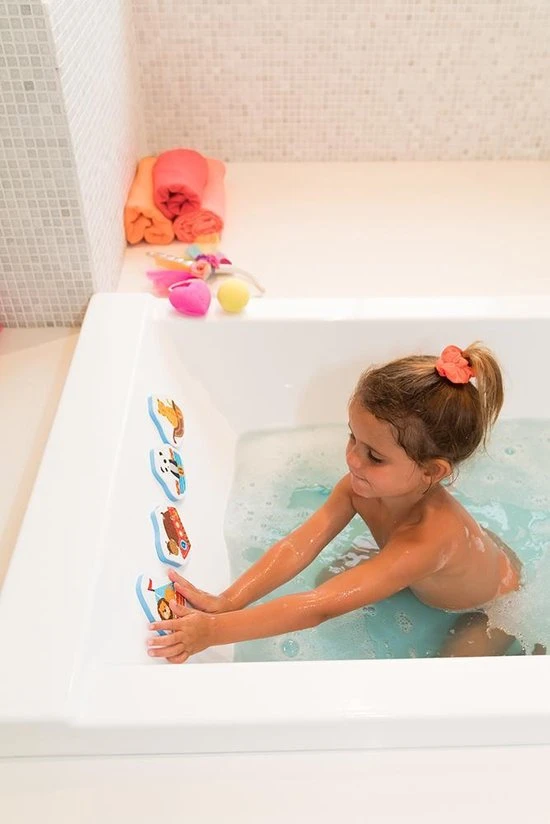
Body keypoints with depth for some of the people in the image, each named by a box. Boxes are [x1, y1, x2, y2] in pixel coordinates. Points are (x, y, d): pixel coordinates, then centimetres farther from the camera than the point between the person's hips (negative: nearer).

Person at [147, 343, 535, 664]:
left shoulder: (428, 539, -49)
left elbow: (319, 609, -50)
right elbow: (298, 546, -31)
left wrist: (215, 629, -49)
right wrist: (224, 603, -41)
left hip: (494, 602, -5)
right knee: (331, 577, 3)